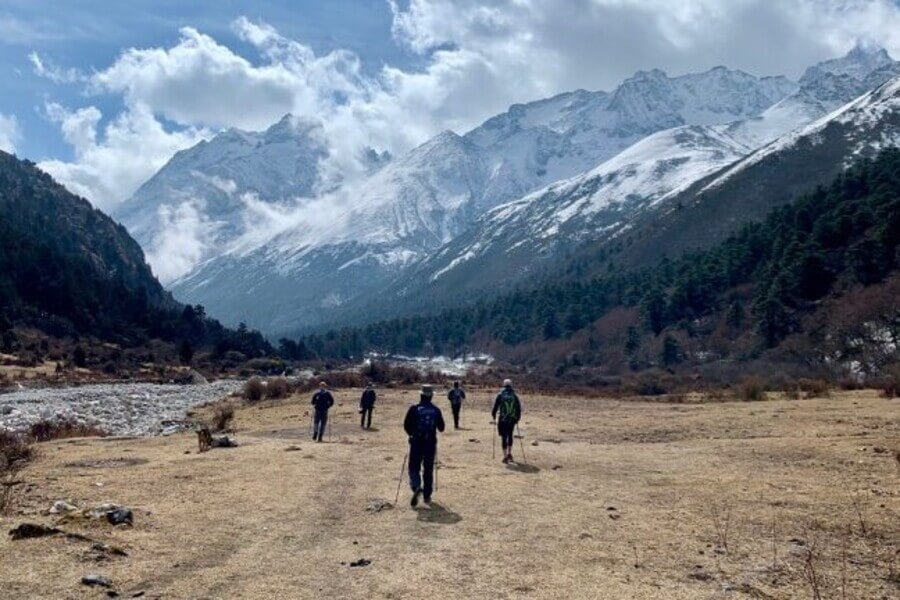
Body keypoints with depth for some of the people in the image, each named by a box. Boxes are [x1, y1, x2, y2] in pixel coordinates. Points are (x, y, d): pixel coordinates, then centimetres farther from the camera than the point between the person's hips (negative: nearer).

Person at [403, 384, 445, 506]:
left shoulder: (414, 409, -8)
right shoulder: (436, 410, -1)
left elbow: (406, 425, -7)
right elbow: (441, 427, 6)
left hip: (416, 442, -2)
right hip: (431, 443, 2)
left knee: (414, 468, 7)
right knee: (428, 470, 13)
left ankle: (416, 487, -20)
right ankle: (427, 496, 16)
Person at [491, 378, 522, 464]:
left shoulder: (500, 395, -4)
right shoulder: (514, 396, 1)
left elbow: (495, 406, -2)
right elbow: (519, 408, 3)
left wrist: (493, 415, 14)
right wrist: (518, 417, 15)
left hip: (502, 419, -2)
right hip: (512, 419, 2)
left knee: (504, 437, 2)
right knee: (510, 436, 21)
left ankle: (505, 456, 0)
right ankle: (509, 453, 22)